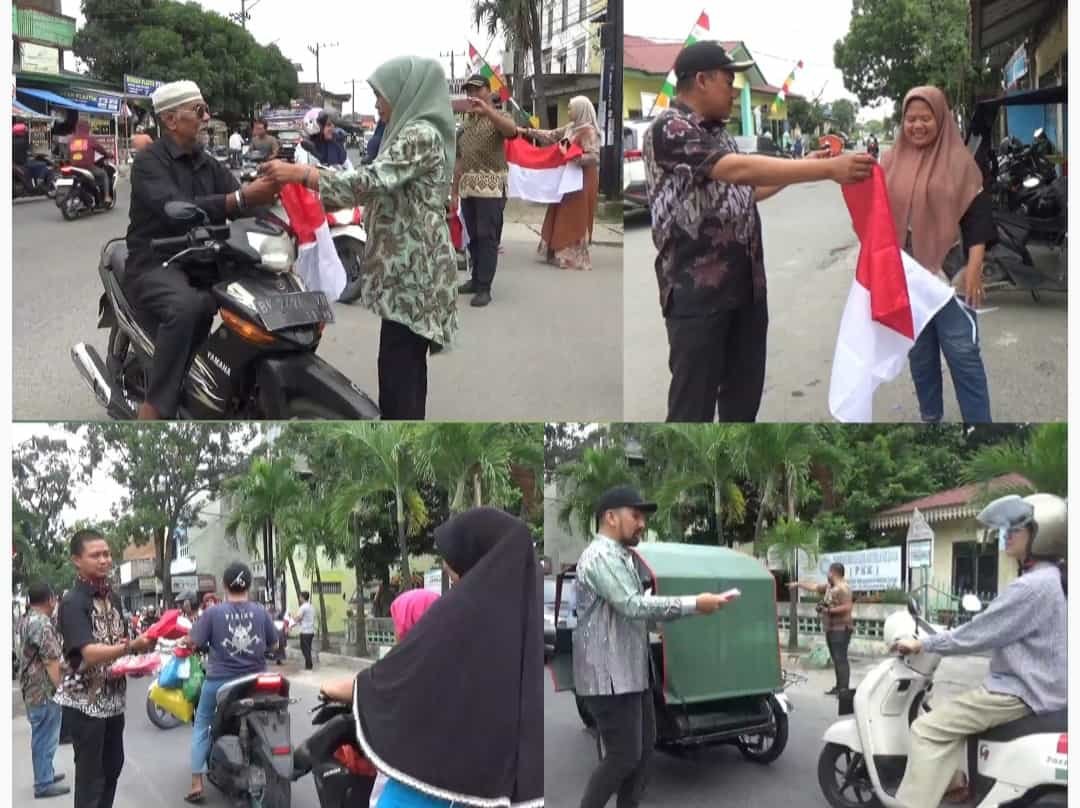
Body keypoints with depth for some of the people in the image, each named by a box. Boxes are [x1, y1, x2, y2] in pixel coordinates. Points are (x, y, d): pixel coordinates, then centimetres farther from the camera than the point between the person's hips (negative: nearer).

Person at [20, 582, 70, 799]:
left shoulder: (27, 620, 11)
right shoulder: (42, 623, -21)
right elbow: (51, 661, -23)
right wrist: (61, 689, -18)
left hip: (32, 688, 10)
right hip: (45, 690, -10)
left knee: (42, 736, 20)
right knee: (45, 738, -2)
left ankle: (45, 773, 31)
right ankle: (44, 784, 5)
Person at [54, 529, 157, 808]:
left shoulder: (112, 596, 7)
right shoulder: (72, 603, -17)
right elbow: (89, 653, -29)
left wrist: (137, 656, -1)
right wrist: (131, 647, -41)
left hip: (113, 698, 8)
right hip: (84, 702, -8)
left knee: (113, 766, 17)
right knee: (90, 776, -3)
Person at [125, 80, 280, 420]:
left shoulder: (207, 164, 14)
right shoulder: (149, 161, -9)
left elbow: (240, 205, 0)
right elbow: (178, 209, -27)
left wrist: (266, 192, -23)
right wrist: (242, 198, -36)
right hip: (157, 265, -7)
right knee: (186, 306, -38)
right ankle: (154, 409, -30)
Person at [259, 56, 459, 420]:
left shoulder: (421, 134, -15)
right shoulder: (412, 132, 18)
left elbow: (372, 180, -24)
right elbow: (381, 186, 21)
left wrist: (298, 172, -22)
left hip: (412, 269, -11)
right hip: (407, 266, 11)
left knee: (398, 371, -9)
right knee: (407, 365, 16)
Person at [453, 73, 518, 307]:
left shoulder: (496, 118, 1)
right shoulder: (464, 124, 19)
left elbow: (512, 130, -25)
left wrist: (487, 110, -38)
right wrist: (455, 192, 16)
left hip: (491, 186, -6)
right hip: (467, 188, 6)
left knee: (487, 237, -9)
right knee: (473, 237, 10)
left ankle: (484, 287, -9)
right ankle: (476, 279, 20)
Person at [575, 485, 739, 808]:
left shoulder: (621, 557, 17)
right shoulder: (601, 556, -17)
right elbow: (634, 606, -25)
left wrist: (690, 607, 9)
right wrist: (693, 604, -23)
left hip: (631, 672, 10)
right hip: (609, 675, -10)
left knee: (644, 747, 13)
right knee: (624, 755, -6)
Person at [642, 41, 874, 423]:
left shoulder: (718, 133, 15)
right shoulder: (669, 129, -14)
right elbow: (740, 170, -26)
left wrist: (802, 166, 16)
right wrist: (828, 169, -28)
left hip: (744, 284, 9)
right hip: (696, 290, -9)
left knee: (745, 391, 17)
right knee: (693, 401, -2)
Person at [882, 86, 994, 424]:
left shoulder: (958, 161, -3)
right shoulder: (891, 161, 7)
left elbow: (978, 215, -5)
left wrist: (974, 267, -13)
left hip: (949, 272, -3)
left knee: (962, 353, -5)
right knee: (919, 352, 13)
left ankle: (978, 422, 2)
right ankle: (930, 417, 26)